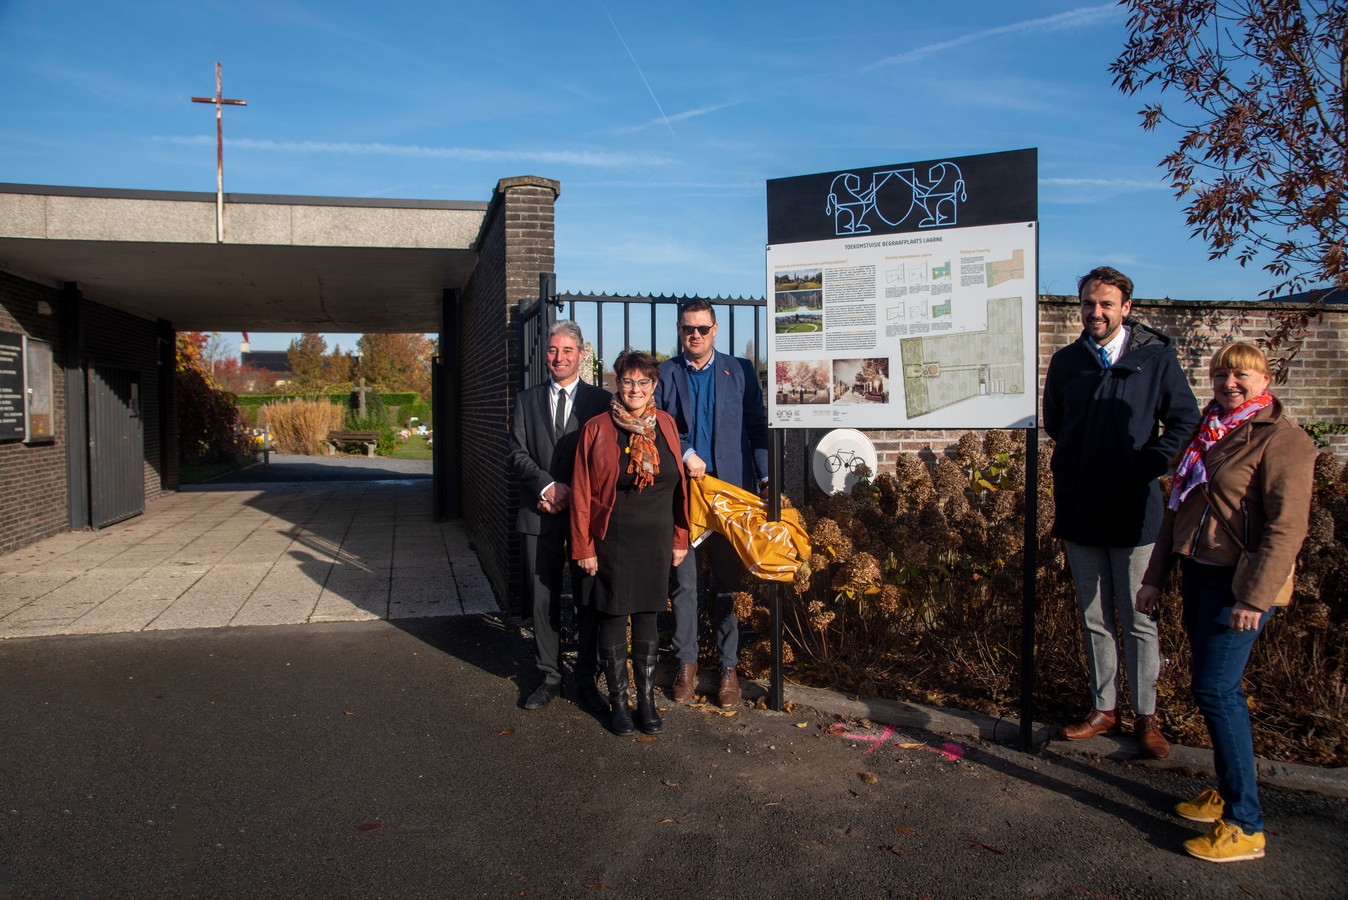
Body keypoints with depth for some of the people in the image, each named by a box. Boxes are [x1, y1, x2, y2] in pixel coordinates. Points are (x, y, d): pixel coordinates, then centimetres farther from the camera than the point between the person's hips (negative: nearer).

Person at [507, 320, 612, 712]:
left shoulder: (600, 400, 5)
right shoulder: (527, 400, 12)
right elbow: (517, 454, 5)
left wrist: (571, 492, -10)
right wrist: (548, 486, -11)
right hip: (539, 515, 2)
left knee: (589, 599, 3)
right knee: (542, 601, 7)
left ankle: (588, 679, 15)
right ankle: (549, 677, 19)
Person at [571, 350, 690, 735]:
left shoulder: (665, 425, 6)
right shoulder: (597, 430, -4)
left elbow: (678, 485, 10)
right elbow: (582, 493, -4)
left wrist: (680, 538, 8)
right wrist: (584, 547, -7)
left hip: (656, 541, 3)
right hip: (612, 541, -3)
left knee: (647, 616, 10)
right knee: (613, 618, 4)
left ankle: (647, 700, 22)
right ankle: (618, 702, 17)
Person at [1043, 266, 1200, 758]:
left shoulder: (1156, 358, -2)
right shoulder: (1065, 362, 7)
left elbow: (1185, 422, 2)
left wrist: (1146, 467, -7)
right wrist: (1077, 468, 10)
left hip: (1133, 510, -3)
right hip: (1078, 510, 3)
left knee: (1138, 620, 5)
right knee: (1094, 617, 12)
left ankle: (1146, 717, 19)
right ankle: (1104, 710, 25)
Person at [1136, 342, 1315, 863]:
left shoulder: (1281, 439, -11)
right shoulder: (1206, 434, 14)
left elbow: (1287, 526, -18)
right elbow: (1177, 508, 17)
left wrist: (1255, 596, -23)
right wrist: (1155, 577, 16)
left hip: (1239, 582, -8)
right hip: (1198, 573, 8)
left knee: (1216, 689, -8)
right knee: (1217, 687, 14)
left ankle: (1244, 827, 1)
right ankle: (1227, 793, 27)